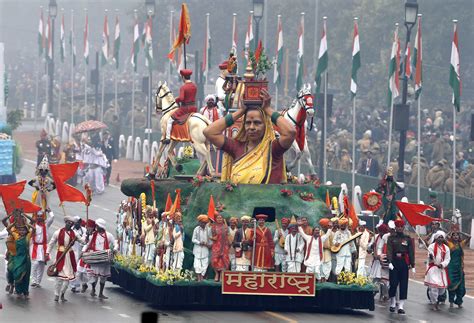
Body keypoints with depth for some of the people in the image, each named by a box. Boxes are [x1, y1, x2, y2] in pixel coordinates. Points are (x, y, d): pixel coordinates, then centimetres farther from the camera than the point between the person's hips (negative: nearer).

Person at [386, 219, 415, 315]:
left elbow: (411, 252, 4)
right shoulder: (391, 238, 4)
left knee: (404, 284, -2)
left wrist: (413, 265, -1)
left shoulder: (408, 238, 6)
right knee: (393, 283, -2)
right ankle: (392, 304, 16)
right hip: (394, 262, -1)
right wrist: (390, 262, -21)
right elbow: (389, 250, -6)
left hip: (404, 263, 1)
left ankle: (401, 306, 0)